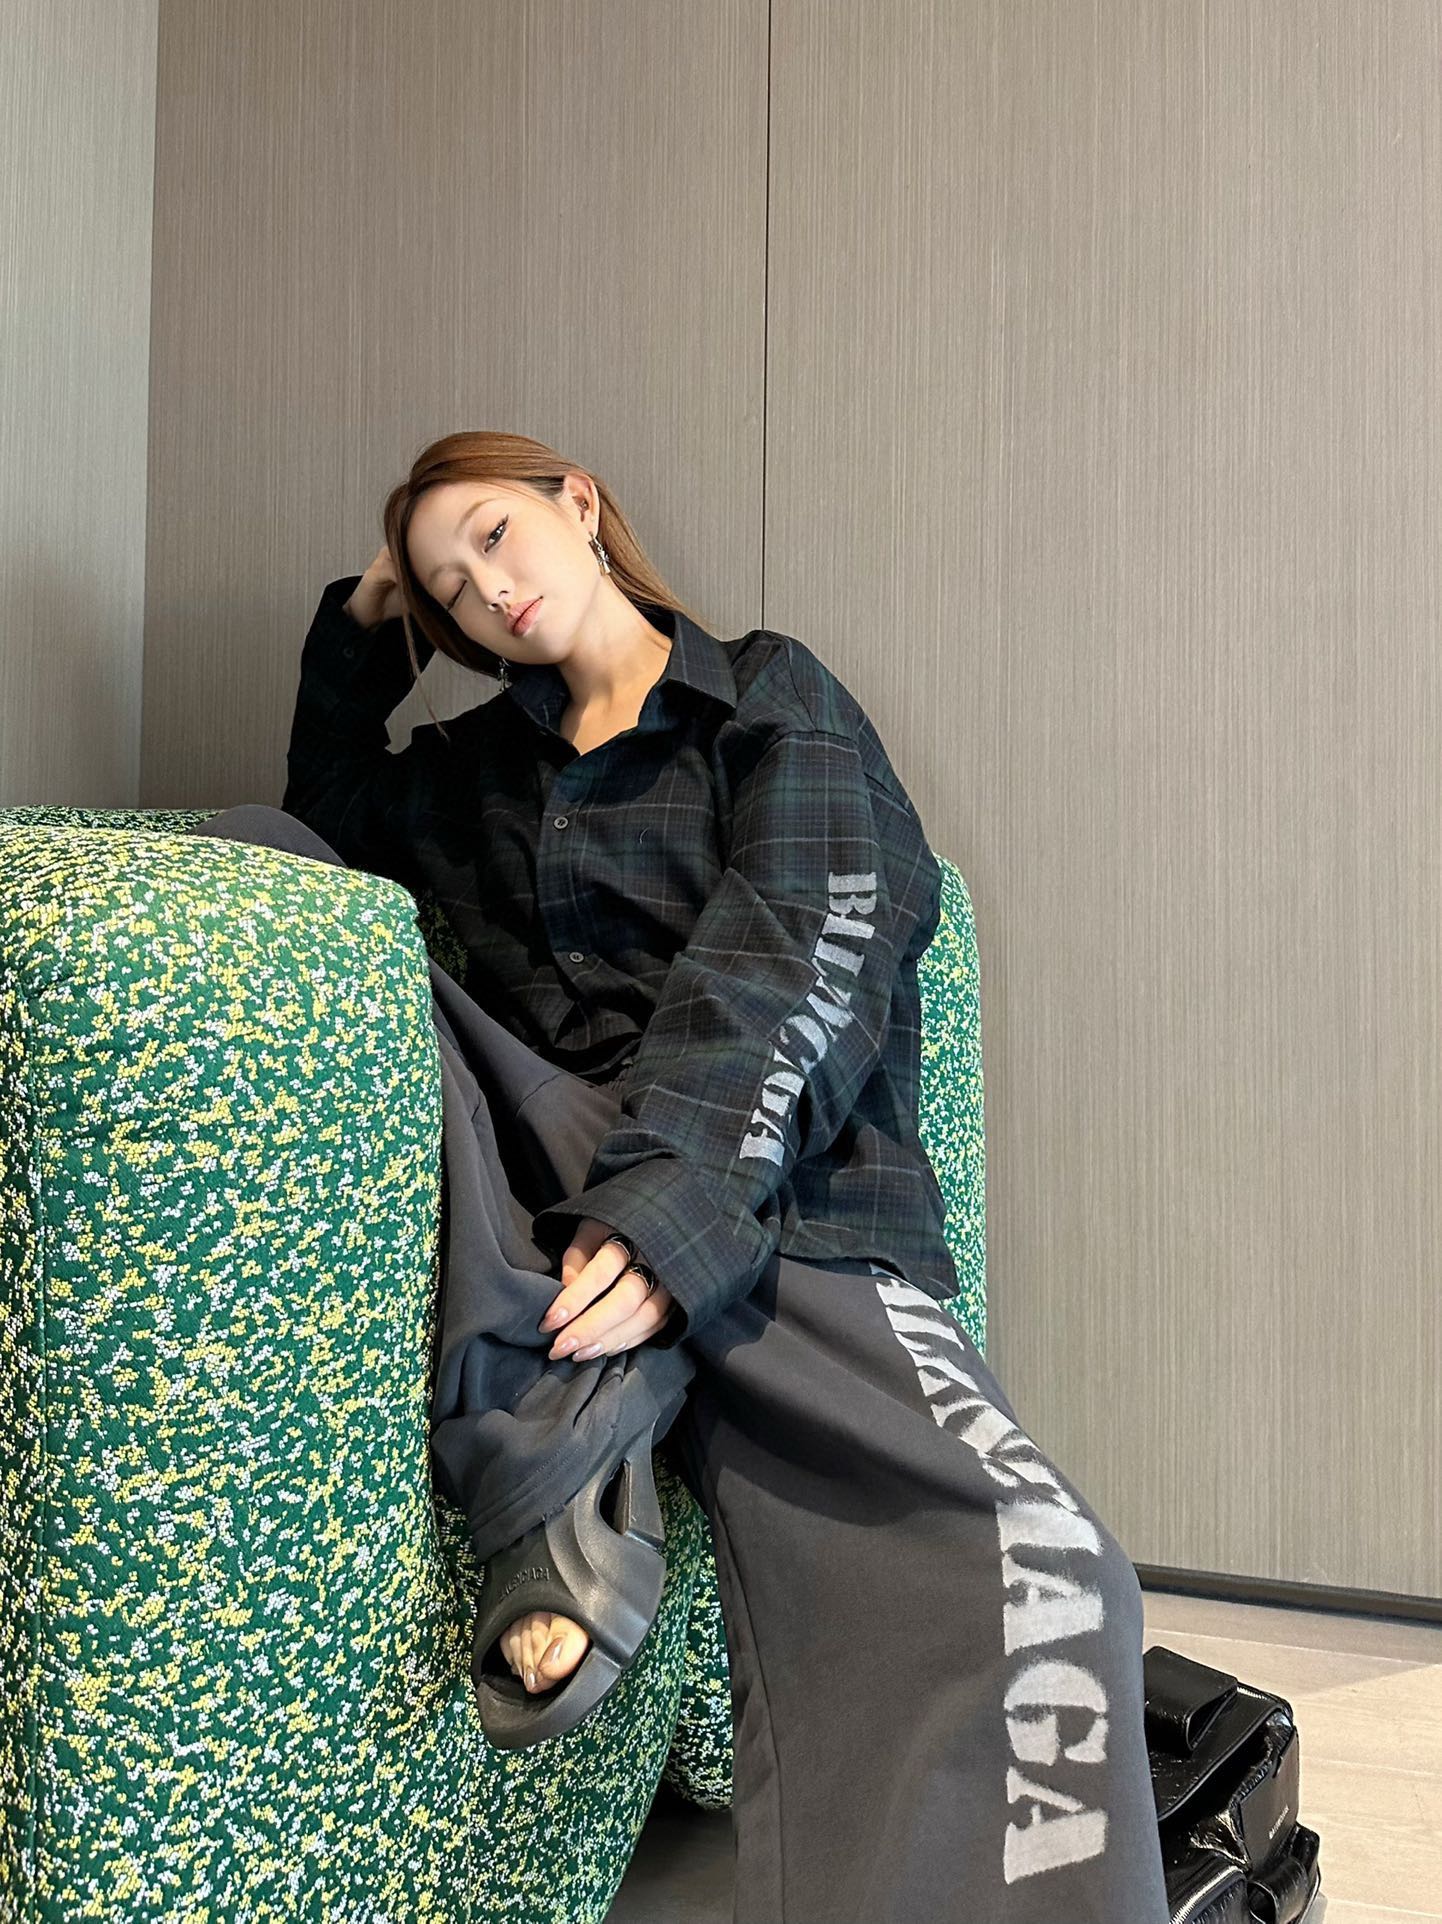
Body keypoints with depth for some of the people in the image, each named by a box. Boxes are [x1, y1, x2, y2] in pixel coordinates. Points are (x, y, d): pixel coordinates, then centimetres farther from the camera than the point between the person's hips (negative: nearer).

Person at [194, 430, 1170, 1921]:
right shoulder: (481, 764, 24)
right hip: (531, 1153, 5)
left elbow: (790, 963, -6)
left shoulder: (773, 697, 10)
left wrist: (670, 1203, -21)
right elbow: (330, 808, 39)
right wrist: (362, 627, 25)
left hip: (769, 1198, -4)